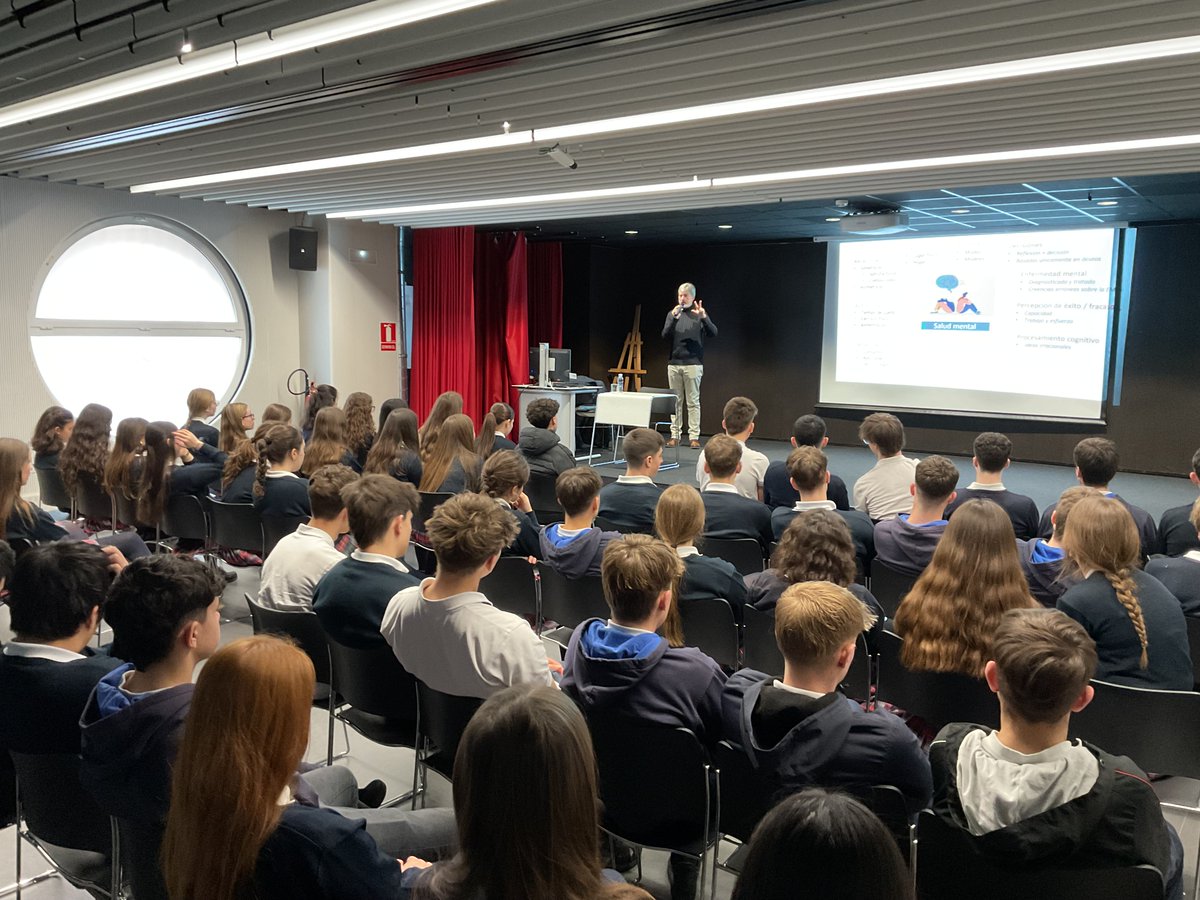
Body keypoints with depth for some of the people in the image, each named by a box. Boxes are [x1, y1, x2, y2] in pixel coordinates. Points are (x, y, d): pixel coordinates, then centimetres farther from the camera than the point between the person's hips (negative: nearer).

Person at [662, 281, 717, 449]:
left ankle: (694, 437, 0)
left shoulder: (699, 314, 3)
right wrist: (674, 318, -19)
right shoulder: (672, 314, 10)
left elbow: (713, 333, -8)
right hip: (674, 363, 3)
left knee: (693, 402, -2)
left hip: (693, 364, -3)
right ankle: (675, 435, 9)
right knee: (676, 401, 5)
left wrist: (703, 317, -25)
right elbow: (665, 334, -3)